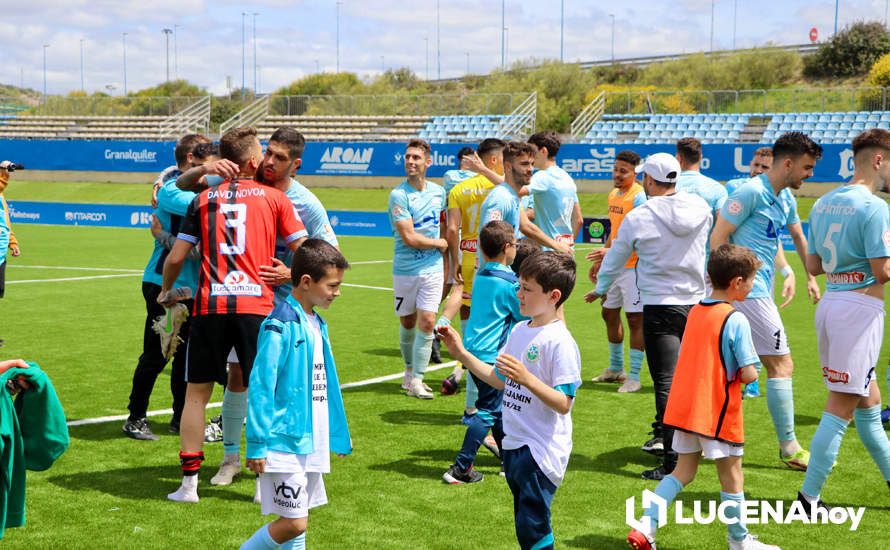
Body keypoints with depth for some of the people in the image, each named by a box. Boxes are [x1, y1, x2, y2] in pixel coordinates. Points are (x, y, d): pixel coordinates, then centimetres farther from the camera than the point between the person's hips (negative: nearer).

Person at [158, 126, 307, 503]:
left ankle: (189, 483, 10)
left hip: (209, 305, 1)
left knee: (197, 393, 10)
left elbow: (176, 257, 7)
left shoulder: (204, 199, 10)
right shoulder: (274, 198, 6)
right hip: (256, 305, -1)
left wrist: (166, 292, 25)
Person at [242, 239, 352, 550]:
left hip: (312, 443, 8)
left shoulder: (317, 324, 11)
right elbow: (261, 386, -16)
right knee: (293, 522, -9)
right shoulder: (281, 325, -15)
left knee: (298, 520, 13)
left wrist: (338, 434, 21)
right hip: (284, 443, -8)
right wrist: (257, 444, -17)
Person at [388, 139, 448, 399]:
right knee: (407, 323, 10)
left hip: (433, 268, 3)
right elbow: (409, 238, -16)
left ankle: (416, 380, -1)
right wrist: (440, 243, -3)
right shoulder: (398, 195, -11)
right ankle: (409, 371, 30)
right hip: (405, 269, -3)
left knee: (427, 323, -7)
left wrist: (446, 263, 14)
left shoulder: (438, 192, 7)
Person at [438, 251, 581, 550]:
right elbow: (500, 380, 18)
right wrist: (461, 353, 14)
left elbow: (563, 404, -21)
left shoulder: (560, 342, -18)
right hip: (514, 445, 9)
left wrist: (527, 378, -33)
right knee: (524, 524, 19)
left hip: (541, 452, -9)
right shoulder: (519, 330, 8)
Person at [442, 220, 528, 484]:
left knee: (495, 405, 21)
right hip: (491, 356, -9)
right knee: (487, 412, -3)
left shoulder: (481, 276, 9)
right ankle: (461, 468, -6)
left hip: (472, 351, 9)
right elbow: (527, 316, -4)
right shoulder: (509, 282, -14)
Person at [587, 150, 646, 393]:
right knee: (609, 314, 16)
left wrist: (610, 252, -27)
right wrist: (600, 261, 24)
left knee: (635, 318, -5)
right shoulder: (614, 195, 13)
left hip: (633, 266, -9)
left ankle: (634, 376, 0)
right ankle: (615, 368, 31)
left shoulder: (639, 196, -15)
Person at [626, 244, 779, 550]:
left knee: (684, 471, 15)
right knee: (731, 474, 10)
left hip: (685, 406, 7)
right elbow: (748, 373, -18)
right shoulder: (736, 320, -16)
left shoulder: (695, 312, 7)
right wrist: (751, 373, 4)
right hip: (718, 410, -7)